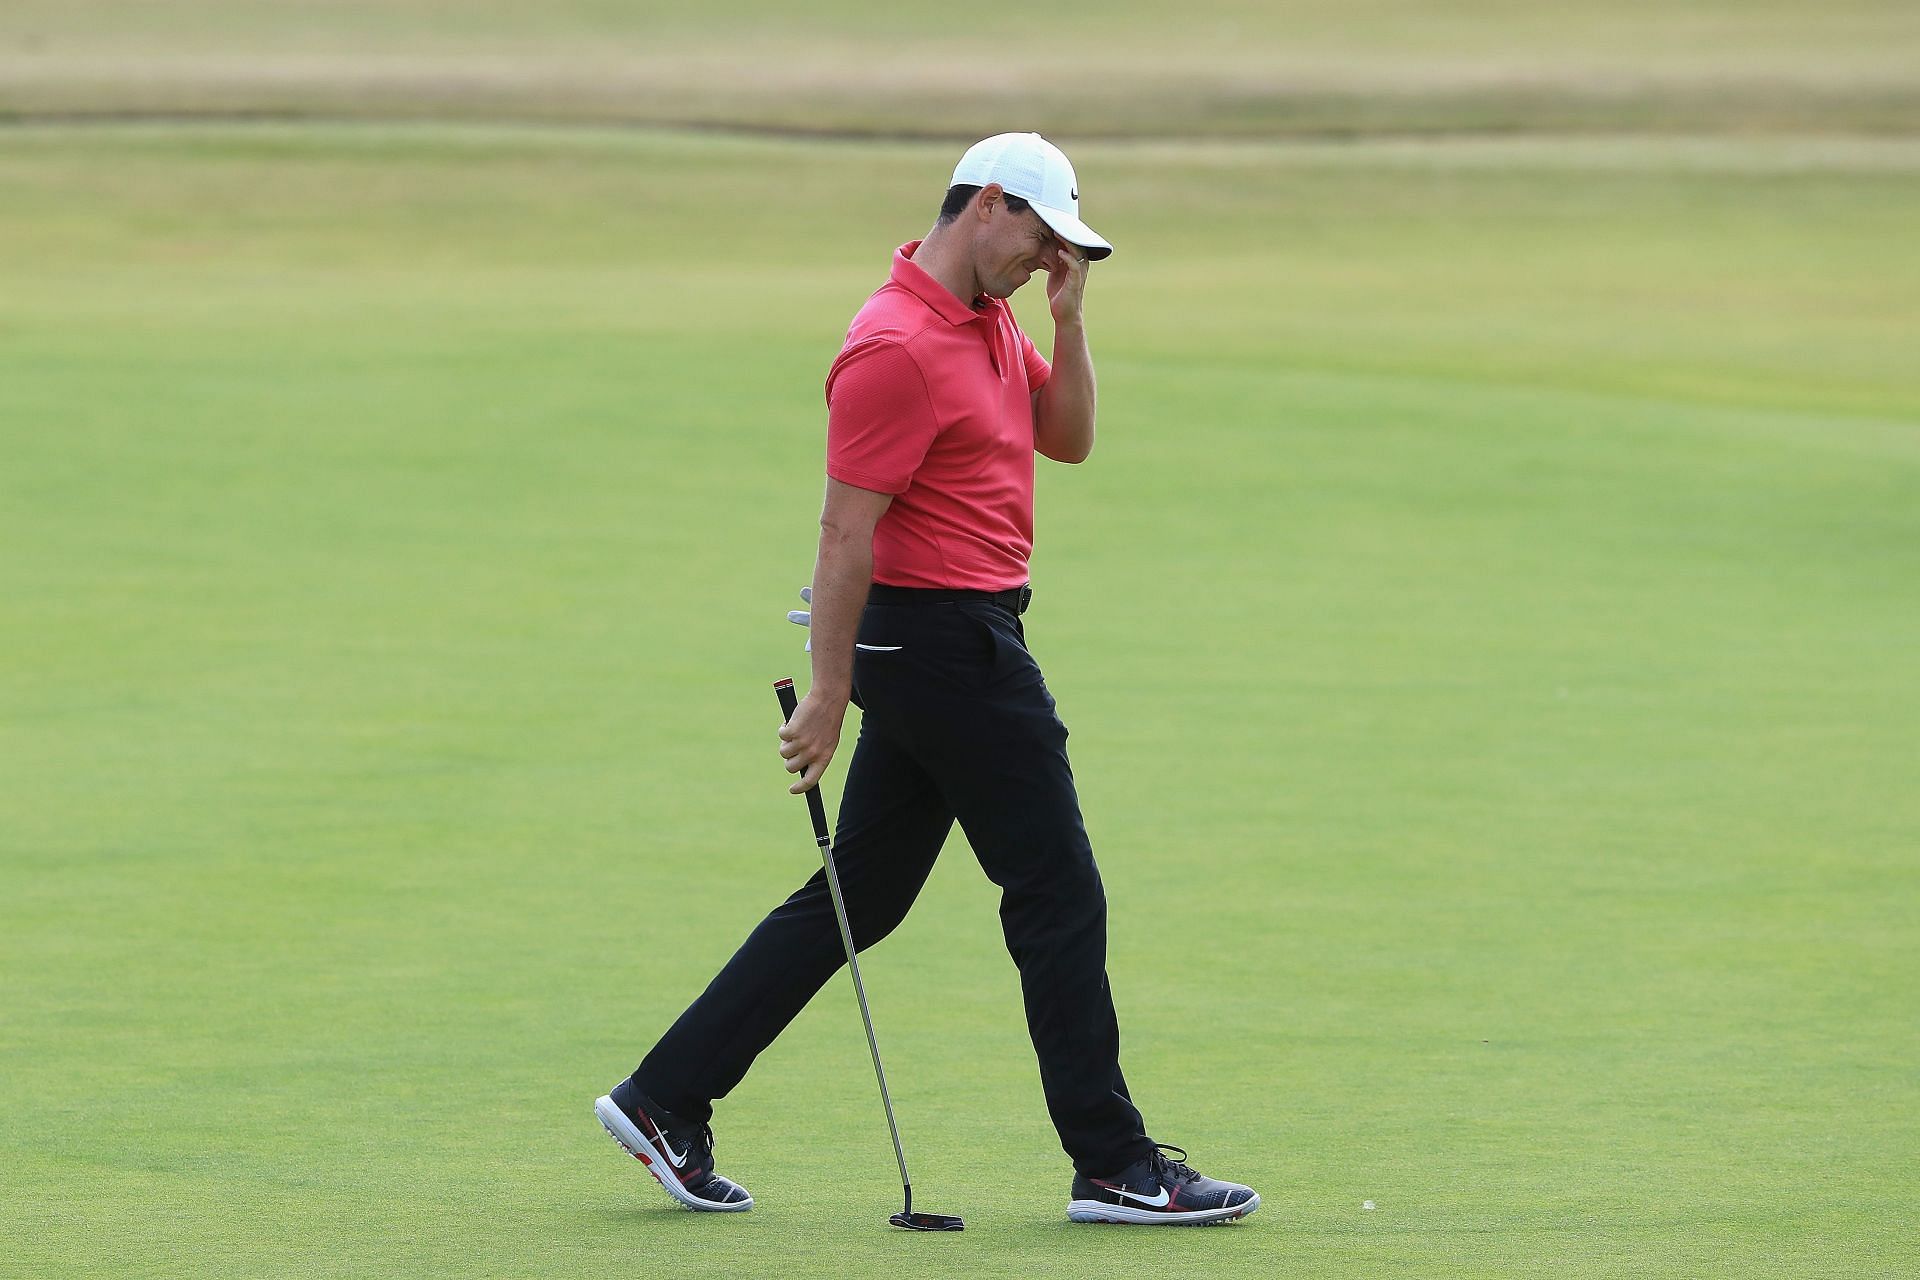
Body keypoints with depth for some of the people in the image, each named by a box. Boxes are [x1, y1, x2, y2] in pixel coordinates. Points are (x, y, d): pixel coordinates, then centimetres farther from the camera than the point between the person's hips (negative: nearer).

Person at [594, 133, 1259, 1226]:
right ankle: (1114, 1164, 1)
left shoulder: (992, 321, 13)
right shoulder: (898, 347, -18)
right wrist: (829, 695, -19)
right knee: (1058, 891, -4)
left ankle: (669, 1099, 12)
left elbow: (1068, 439, 17)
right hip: (944, 637, -10)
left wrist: (1068, 316, 3)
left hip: (962, 640, 10)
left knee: (861, 895, 11)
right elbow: (847, 529, -19)